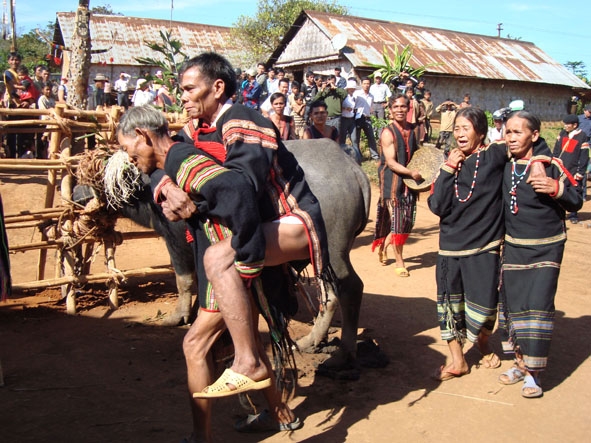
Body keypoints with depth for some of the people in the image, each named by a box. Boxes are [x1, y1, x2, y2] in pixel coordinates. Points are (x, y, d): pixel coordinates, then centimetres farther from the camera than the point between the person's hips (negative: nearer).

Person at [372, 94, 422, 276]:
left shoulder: (411, 131, 10)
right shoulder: (388, 133, -10)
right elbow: (391, 162, -17)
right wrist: (411, 173, -29)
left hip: (409, 182, 7)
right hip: (392, 182, -6)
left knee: (407, 221, 9)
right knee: (396, 221, -3)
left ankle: (383, 245, 32)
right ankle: (399, 262, 8)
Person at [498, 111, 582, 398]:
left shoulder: (550, 165, -9)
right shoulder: (504, 167, 3)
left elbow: (576, 203, -7)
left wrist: (556, 189, -25)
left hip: (546, 248, -4)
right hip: (513, 247, 4)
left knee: (538, 306, -8)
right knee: (513, 306, 8)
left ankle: (533, 373, 4)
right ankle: (521, 363, 26)